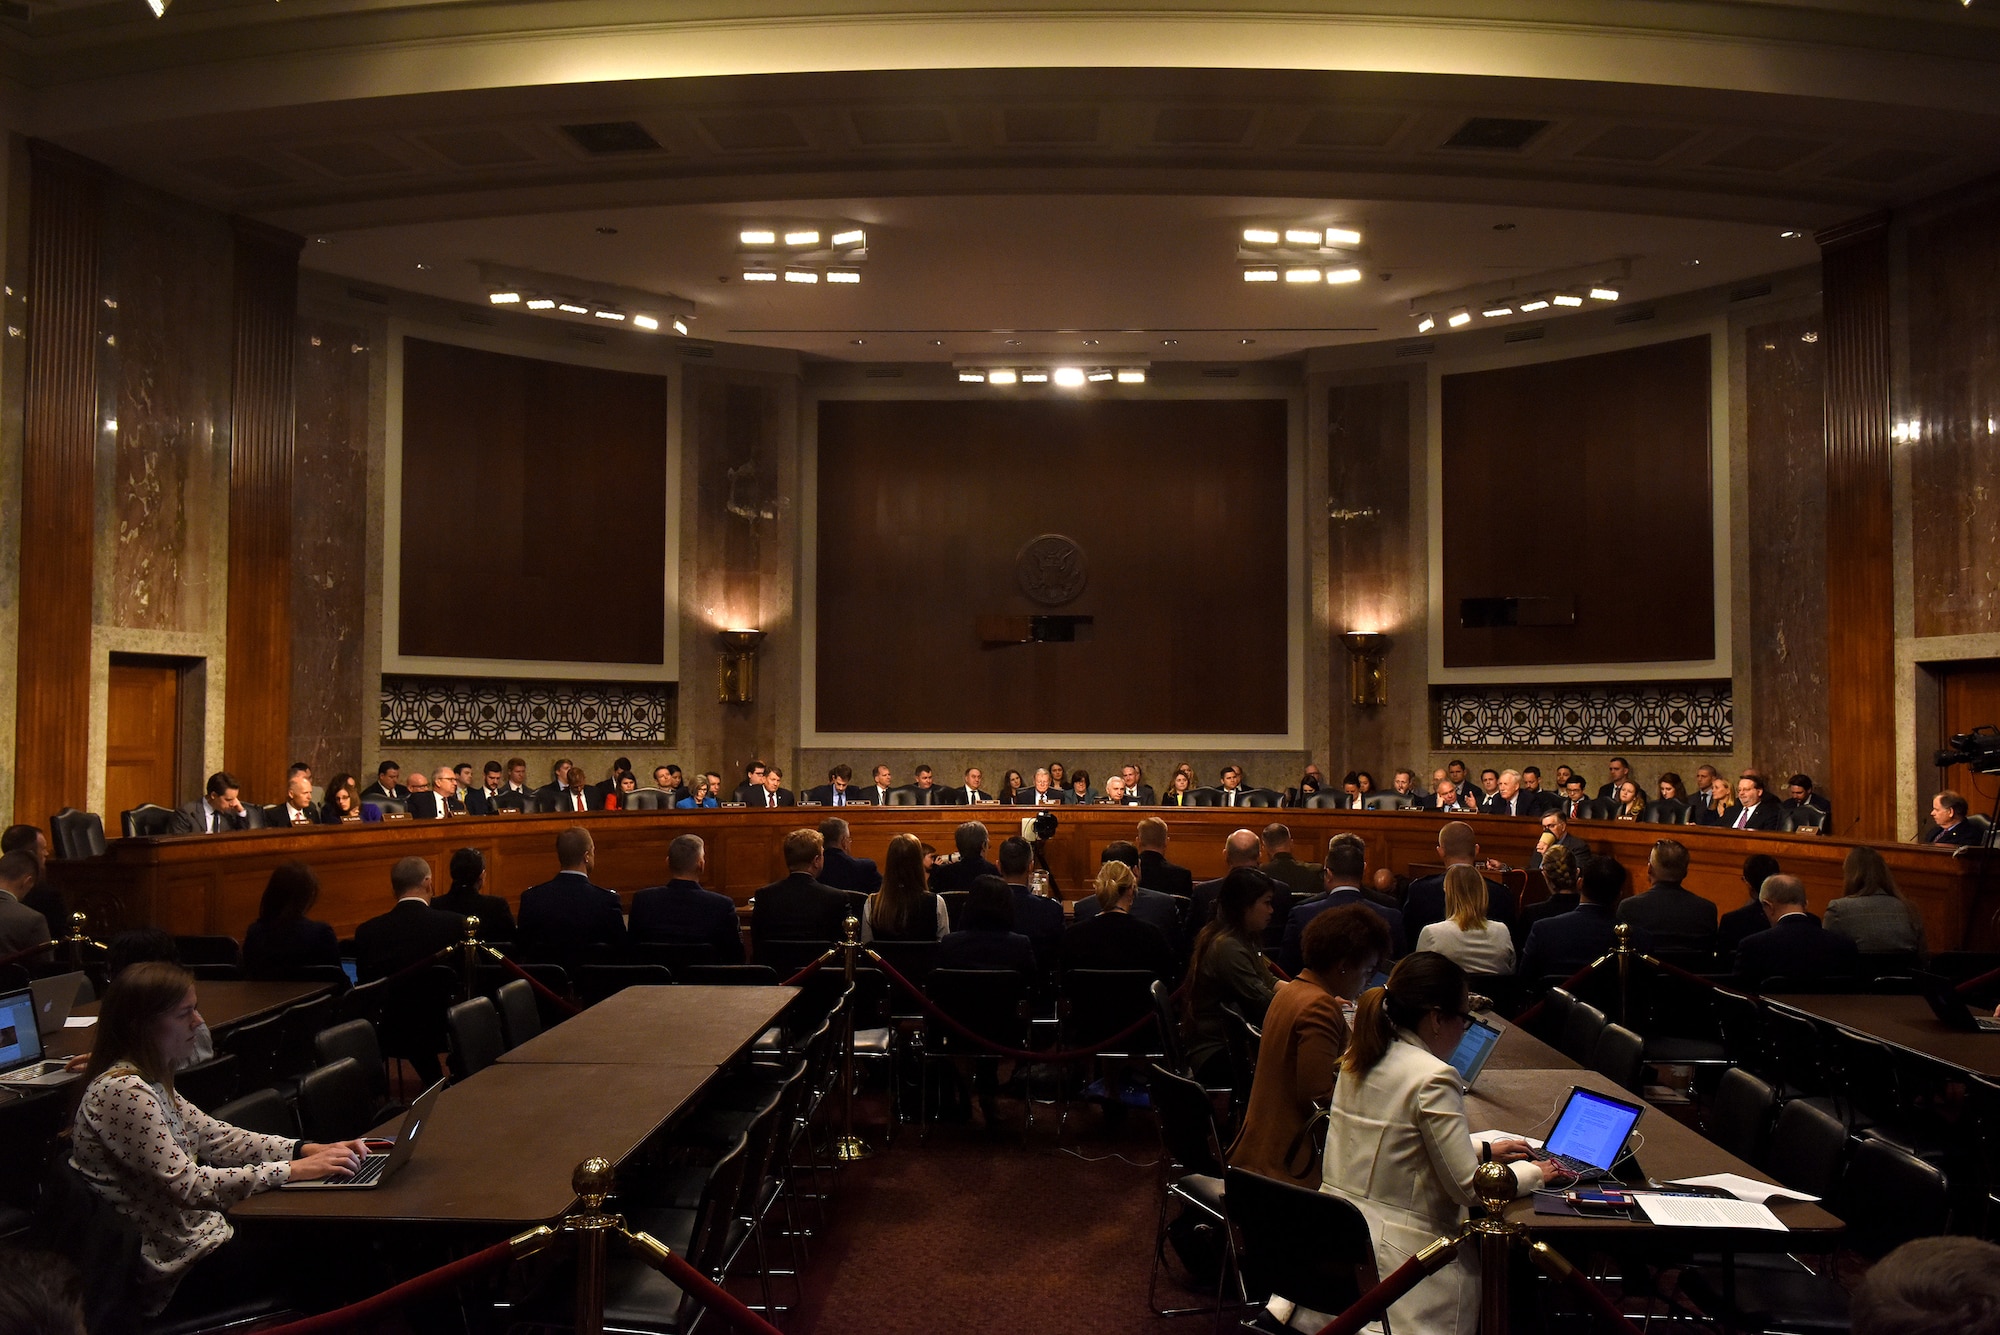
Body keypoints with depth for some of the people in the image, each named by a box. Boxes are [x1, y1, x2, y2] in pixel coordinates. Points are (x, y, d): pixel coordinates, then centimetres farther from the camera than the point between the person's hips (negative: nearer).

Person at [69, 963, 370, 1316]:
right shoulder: (122, 1092, -22)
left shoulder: (149, 1082, 8)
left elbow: (216, 1138, 11)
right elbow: (186, 1186, -26)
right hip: (183, 1271, -9)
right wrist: (294, 1170, -24)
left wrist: (308, 1150, -1)